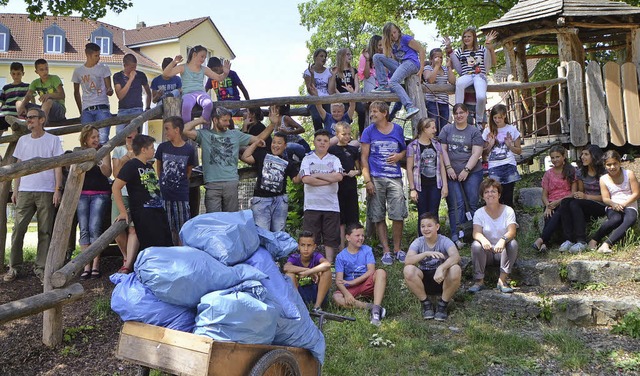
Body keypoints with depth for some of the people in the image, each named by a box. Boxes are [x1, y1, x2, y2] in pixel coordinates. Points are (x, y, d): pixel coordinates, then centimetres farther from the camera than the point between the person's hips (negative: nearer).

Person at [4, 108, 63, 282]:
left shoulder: (53, 140, 4)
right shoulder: (23, 140, 13)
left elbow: (57, 166, 1)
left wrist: (58, 189, -8)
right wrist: (15, 190, 9)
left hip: (46, 192, -3)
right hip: (25, 191, 3)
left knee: (45, 231, 0)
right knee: (18, 228, -2)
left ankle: (40, 268, 7)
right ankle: (13, 267, 6)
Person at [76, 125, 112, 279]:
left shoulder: (103, 151, 5)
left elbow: (108, 173, -4)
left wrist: (101, 163, -24)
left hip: (100, 194, -2)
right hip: (82, 194, 2)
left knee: (95, 228, -14)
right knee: (84, 230, -6)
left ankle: (95, 266, -11)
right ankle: (86, 266, -5)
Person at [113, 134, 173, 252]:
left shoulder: (149, 166, 17)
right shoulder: (131, 166, -8)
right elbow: (115, 187, -14)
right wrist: (123, 212, -15)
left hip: (158, 211, 8)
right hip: (143, 214, -8)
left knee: (168, 246, 7)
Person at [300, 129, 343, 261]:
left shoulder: (334, 160, 11)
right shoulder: (307, 159, 7)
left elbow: (339, 177, -8)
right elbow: (305, 179, -9)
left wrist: (317, 175, -7)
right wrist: (328, 180, -8)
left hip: (331, 205, 1)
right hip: (312, 205, -1)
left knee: (331, 239, 4)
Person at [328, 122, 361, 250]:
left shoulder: (353, 150, 11)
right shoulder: (332, 150, 1)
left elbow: (359, 169, 17)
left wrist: (355, 172, -5)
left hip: (351, 186, 3)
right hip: (338, 187, -3)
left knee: (353, 219, 4)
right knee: (340, 220, 2)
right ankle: (342, 247, 8)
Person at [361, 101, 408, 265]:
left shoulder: (397, 129, 10)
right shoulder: (369, 131, 5)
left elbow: (405, 150, 21)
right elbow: (364, 157, 2)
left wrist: (399, 156, -3)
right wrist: (367, 180, -6)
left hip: (395, 177, 1)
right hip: (376, 178, -1)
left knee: (398, 215, -4)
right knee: (379, 217, 1)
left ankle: (397, 249, 10)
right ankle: (386, 250, 10)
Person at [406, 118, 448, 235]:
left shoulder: (436, 144, 10)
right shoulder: (413, 146, -4)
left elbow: (441, 166, 11)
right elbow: (409, 169, -5)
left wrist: (445, 185, 5)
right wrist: (412, 189, -9)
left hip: (435, 186, 3)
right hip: (421, 186, -3)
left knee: (433, 215, 3)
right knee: (423, 216, 3)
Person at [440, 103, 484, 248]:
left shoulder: (474, 132, 7)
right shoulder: (447, 129, 11)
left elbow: (476, 153, -1)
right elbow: (443, 149, 5)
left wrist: (466, 170, -10)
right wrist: (448, 167, -6)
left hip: (472, 172, 0)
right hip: (451, 173, 0)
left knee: (473, 203, -3)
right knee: (455, 205, -6)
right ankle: (456, 237, -7)